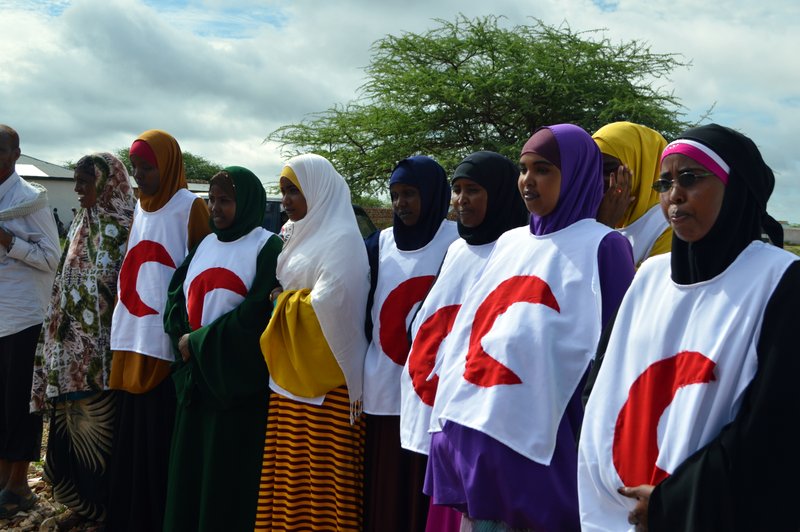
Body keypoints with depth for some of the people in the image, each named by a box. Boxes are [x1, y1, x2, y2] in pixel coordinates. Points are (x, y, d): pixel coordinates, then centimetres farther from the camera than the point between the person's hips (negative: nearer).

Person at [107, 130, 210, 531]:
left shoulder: (190, 207, -5)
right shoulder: (141, 207, 14)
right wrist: (123, 329, 15)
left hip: (166, 343, -6)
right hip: (132, 340, 6)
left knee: (161, 438, -2)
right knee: (131, 434, 10)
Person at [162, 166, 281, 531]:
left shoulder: (267, 247, -6)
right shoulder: (206, 245, 15)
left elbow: (260, 312, -17)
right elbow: (176, 297, 15)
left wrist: (199, 341, -13)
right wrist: (183, 338, -5)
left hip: (240, 382, -7)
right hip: (197, 378, 7)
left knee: (232, 475, -2)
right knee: (190, 469, 10)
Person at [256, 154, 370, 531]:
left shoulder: (341, 239, -11)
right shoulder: (301, 234, 16)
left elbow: (328, 306, -23)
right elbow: (281, 288, 25)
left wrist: (282, 301, -8)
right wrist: (283, 300, 4)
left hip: (324, 381, -8)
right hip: (290, 373, 8)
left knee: (321, 478, -2)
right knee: (289, 472, 10)